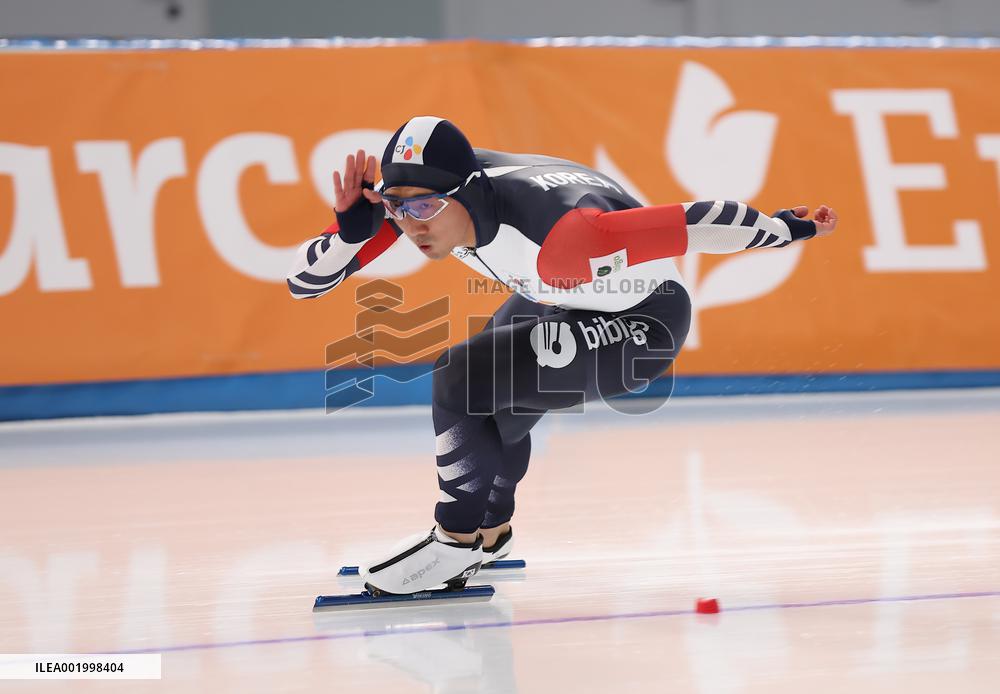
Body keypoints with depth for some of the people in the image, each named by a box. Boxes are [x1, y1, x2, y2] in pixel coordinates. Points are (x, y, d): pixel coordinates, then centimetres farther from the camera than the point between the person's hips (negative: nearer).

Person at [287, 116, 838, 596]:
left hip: (642, 320, -8)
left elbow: (693, 226, -33)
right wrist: (353, 229, -39)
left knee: (464, 378, -21)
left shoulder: (552, 234, -42)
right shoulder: (416, 196, -22)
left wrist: (789, 228, -20)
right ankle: (491, 529, 50)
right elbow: (303, 282, -20)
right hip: (560, 302, 8)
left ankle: (459, 538, -3)